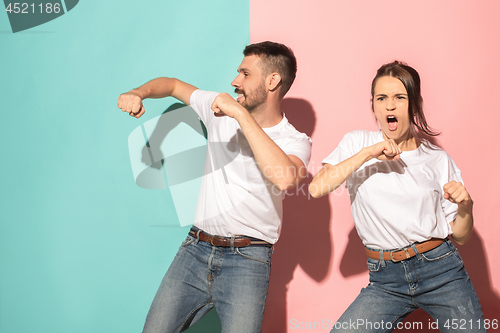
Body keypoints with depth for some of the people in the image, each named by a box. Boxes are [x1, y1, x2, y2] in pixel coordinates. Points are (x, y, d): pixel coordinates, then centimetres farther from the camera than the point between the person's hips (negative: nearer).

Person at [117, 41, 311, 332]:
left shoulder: (295, 141, -5)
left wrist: (242, 115, -24)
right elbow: (172, 85, 26)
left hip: (246, 259, -4)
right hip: (196, 249, 4)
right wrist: (137, 94, 4)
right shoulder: (221, 109, 10)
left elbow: (285, 178, -29)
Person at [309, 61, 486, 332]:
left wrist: (465, 205, -11)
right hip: (386, 280, 0)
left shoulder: (438, 160, 6)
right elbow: (316, 188, -12)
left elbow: (460, 236, 9)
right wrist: (366, 154, -15)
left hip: (440, 269, 1)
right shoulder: (357, 143, 6)